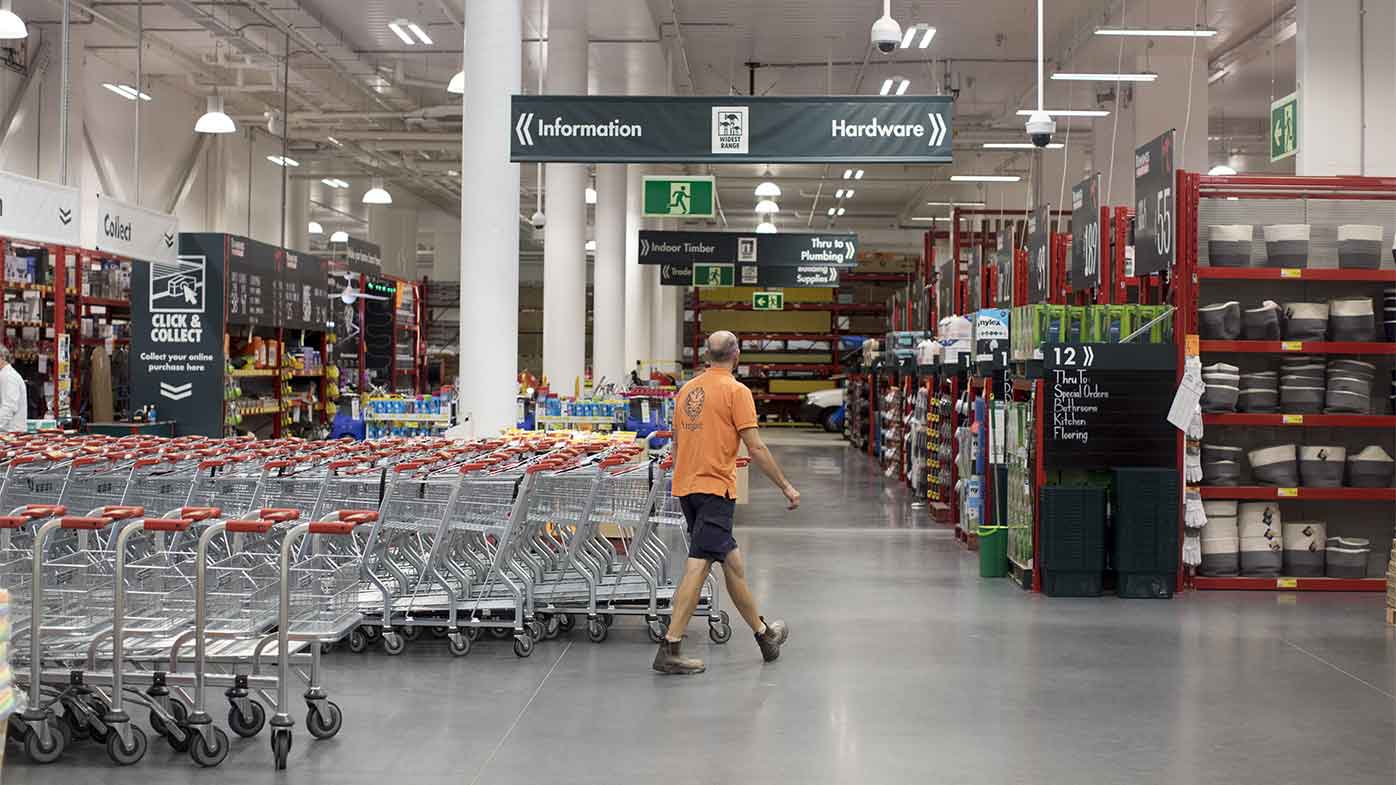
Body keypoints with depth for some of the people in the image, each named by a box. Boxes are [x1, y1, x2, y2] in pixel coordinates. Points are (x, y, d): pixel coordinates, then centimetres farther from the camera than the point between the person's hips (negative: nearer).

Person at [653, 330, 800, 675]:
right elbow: (756, 447, -11)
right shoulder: (736, 391, -8)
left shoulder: (687, 389, 14)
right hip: (715, 487, -8)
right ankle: (670, 649, -11)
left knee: (731, 560, 17)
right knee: (698, 565, -8)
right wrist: (786, 487, -4)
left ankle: (762, 632, 29)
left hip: (685, 486, 8)